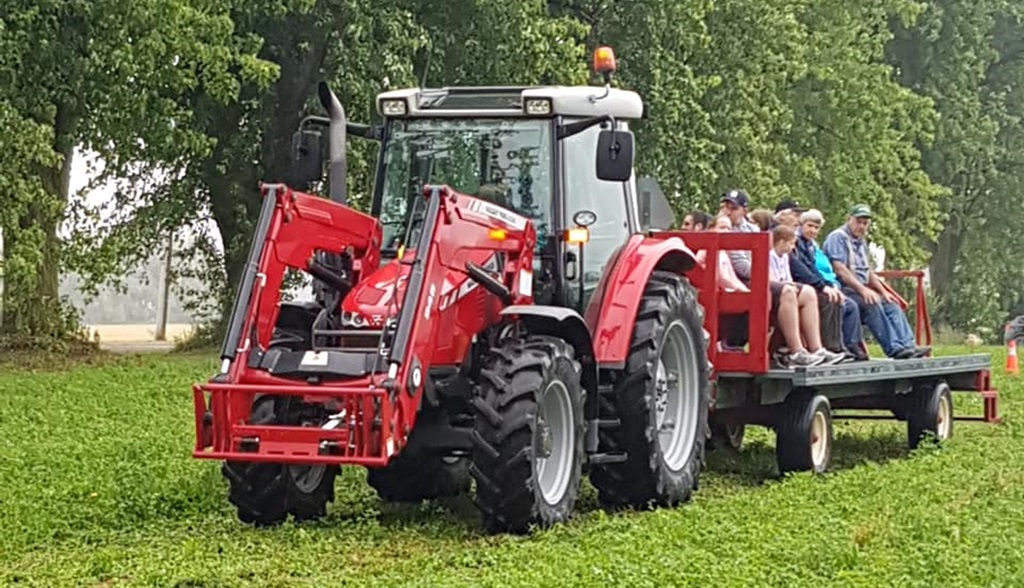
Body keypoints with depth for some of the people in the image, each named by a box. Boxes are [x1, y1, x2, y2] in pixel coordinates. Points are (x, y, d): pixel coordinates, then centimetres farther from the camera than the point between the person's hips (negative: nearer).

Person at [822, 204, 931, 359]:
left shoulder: (861, 241, 22)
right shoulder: (838, 237, -8)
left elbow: (868, 271, 26)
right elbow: (839, 269, -19)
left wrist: (883, 291, 12)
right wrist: (863, 289, -26)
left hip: (860, 290, 10)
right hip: (844, 290, -10)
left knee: (892, 305, -6)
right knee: (873, 305, -30)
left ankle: (908, 345, -18)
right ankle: (894, 348, -34)